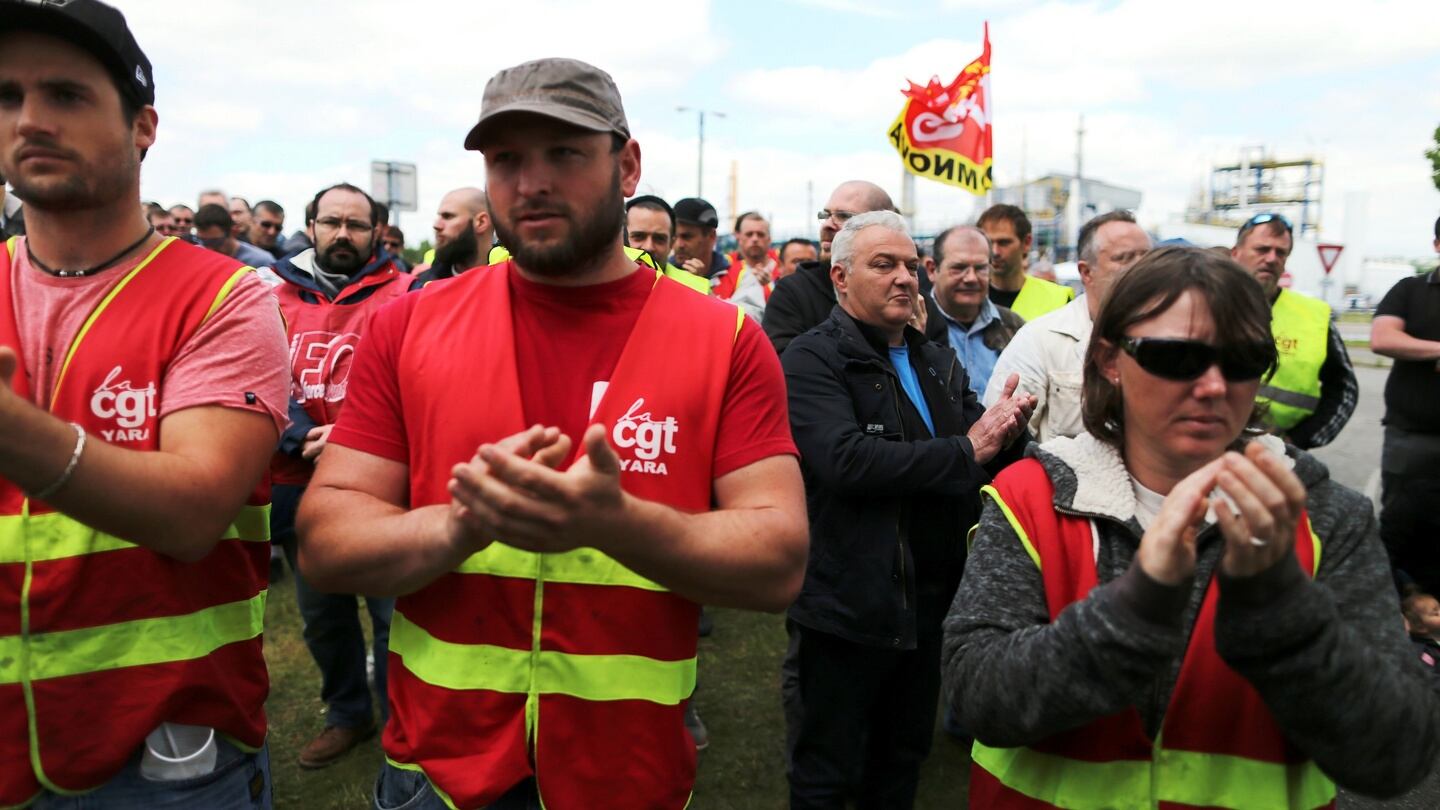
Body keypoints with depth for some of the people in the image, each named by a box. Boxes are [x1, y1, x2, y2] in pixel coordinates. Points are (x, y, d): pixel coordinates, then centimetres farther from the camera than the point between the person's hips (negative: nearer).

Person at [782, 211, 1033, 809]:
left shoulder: (939, 362, 13)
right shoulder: (814, 358, -11)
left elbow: (992, 459, 9)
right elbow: (844, 460, -27)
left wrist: (1007, 433, -15)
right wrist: (964, 453, -21)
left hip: (929, 601, 7)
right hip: (850, 603, -7)